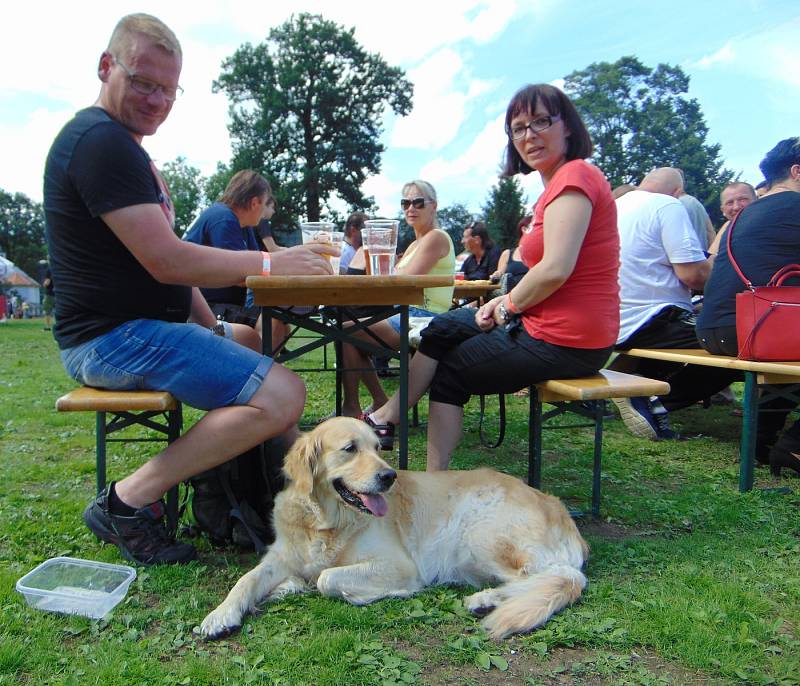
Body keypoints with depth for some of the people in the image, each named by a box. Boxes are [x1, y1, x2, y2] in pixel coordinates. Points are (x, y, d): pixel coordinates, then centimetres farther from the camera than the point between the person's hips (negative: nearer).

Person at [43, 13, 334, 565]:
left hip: (138, 327, 11)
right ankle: (128, 502, -11)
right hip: (115, 337, -11)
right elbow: (167, 262, -23)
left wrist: (211, 327, 11)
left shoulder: (118, 143, 19)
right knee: (281, 396, -23)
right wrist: (269, 263, -15)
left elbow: (166, 261, 19)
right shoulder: (101, 141, -16)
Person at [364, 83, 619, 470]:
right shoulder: (563, 180, 16)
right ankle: (387, 417, 23)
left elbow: (556, 269, -26)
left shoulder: (573, 177, -16)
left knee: (451, 370, 9)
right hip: (555, 326, 10)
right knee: (443, 329, 17)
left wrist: (509, 305, -10)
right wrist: (508, 301, 1)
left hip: (563, 341, -10)